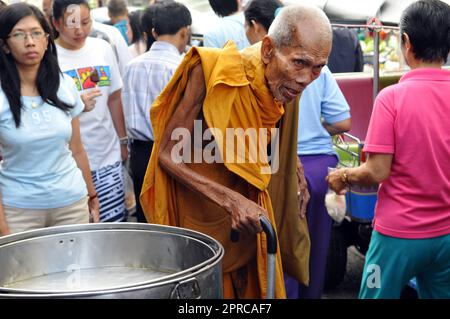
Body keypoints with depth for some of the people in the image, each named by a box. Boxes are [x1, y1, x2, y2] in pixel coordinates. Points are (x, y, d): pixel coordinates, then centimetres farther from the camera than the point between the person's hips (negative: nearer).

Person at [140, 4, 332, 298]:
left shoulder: (287, 87, -7)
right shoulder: (213, 72, -24)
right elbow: (168, 154, -22)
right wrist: (231, 200, -31)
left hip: (246, 222, 5)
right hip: (197, 221, -5)